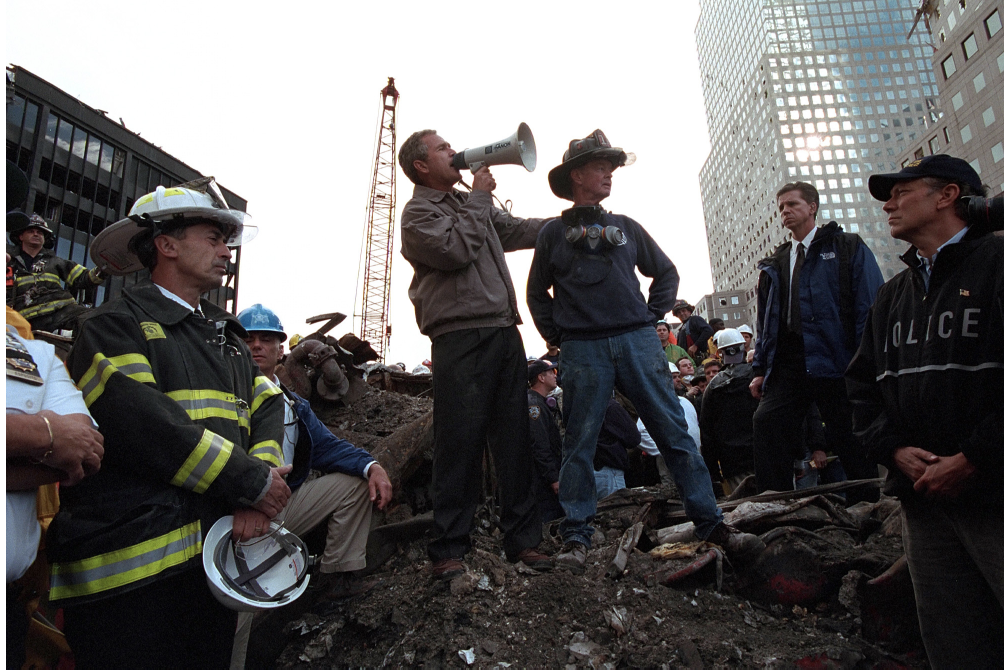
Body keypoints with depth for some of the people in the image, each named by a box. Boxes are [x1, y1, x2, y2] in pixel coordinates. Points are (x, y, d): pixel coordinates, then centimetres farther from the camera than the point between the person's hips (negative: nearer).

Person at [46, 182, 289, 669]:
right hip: (136, 564, -7)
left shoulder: (225, 333, 19)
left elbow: (267, 406, 7)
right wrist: (251, 481, -15)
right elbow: (143, 424, -18)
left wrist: (259, 482, -11)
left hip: (219, 550, 7)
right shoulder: (116, 326, -3)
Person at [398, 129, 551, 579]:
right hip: (460, 337, -7)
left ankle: (522, 539, 15)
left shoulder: (470, 205, 26)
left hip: (505, 332, 7)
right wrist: (479, 198, -1)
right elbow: (456, 250, -13)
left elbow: (519, 230, 28)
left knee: (515, 440, 6)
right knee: (460, 444, -5)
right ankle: (448, 550, 5)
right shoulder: (418, 212, 3)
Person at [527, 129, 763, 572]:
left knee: (674, 432, 0)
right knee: (579, 443, -1)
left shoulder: (626, 227, 18)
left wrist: (651, 315, 11)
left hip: (638, 341, 2)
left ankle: (711, 525, 7)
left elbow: (666, 273, 25)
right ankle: (575, 537, 9)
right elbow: (537, 293, 18)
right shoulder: (554, 232, 11)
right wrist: (557, 336, 7)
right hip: (582, 350, -2)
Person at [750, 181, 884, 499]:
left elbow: (870, 308, -3)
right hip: (786, 366, 4)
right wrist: (760, 368, 8)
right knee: (766, 422, -10)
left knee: (851, 440, 1)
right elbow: (765, 320, 18)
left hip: (834, 363, -4)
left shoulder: (848, 248, 7)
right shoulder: (774, 264, 21)